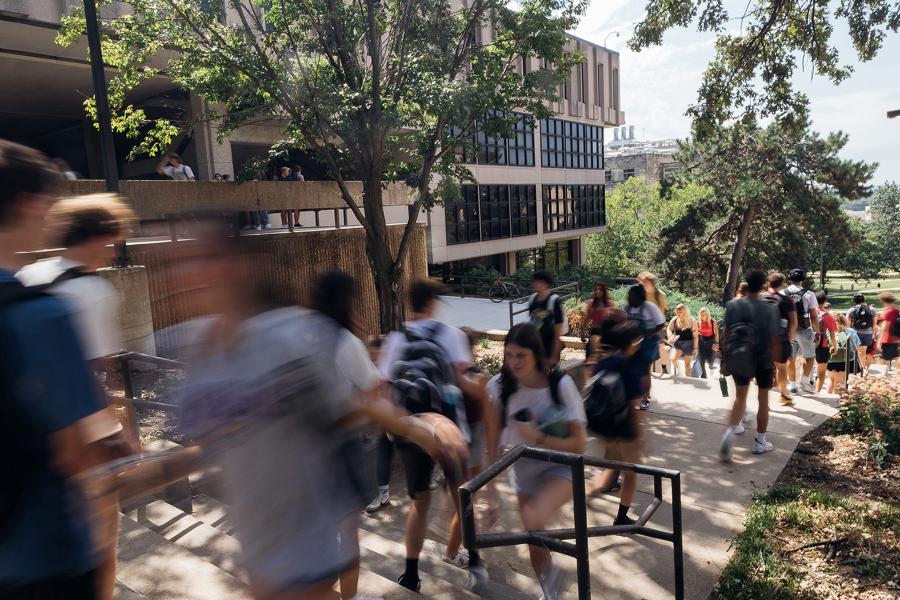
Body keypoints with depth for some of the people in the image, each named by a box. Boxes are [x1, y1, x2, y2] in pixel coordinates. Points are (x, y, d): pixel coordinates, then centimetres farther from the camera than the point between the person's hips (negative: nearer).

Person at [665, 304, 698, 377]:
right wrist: (671, 336, -12)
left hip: (688, 344, -2)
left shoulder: (692, 321, -13)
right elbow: (669, 329, 10)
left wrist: (695, 348, -10)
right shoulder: (674, 320, -5)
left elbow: (695, 335, -9)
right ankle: (676, 371, 6)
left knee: (687, 364, 8)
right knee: (672, 359, -21)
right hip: (678, 344, 2)